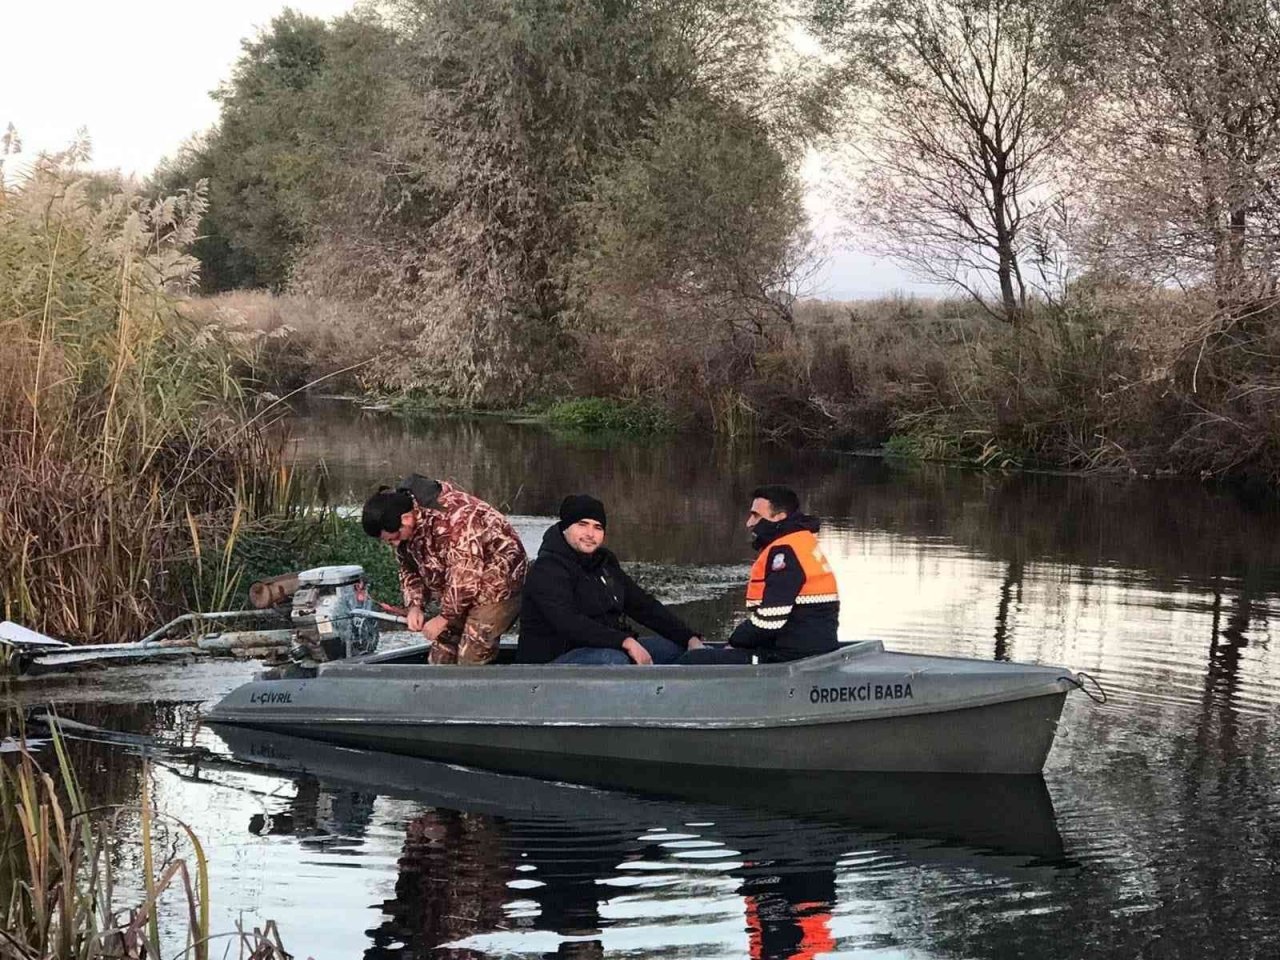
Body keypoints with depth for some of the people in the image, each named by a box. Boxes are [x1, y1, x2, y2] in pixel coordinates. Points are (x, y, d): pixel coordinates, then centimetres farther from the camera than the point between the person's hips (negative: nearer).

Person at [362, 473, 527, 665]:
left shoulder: (453, 519, -33)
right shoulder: (405, 526, -6)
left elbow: (465, 579, -31)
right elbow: (410, 568, 9)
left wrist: (444, 618, -20)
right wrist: (415, 605, -8)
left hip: (497, 585, -9)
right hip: (459, 591, 9)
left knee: (472, 659, -15)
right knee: (441, 656, 7)